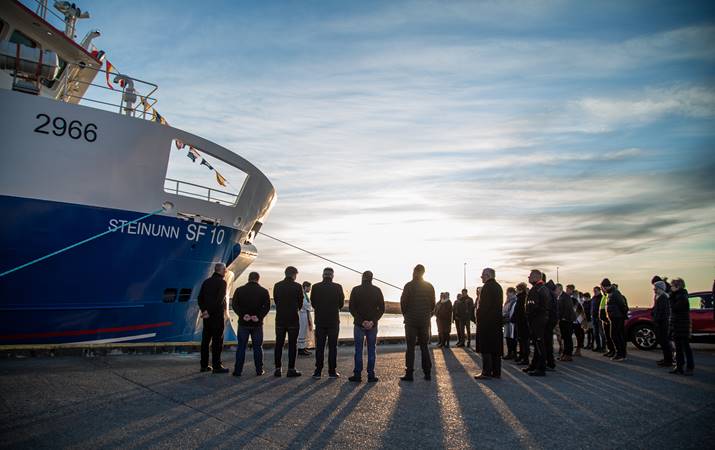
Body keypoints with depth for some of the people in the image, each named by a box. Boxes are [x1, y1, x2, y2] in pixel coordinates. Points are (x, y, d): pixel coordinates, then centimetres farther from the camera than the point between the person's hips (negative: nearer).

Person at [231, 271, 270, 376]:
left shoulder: (239, 290, 3)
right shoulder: (263, 291, 0)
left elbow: (234, 305, -5)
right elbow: (267, 306, -9)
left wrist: (243, 315, -11)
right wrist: (259, 316, -13)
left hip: (243, 323, 1)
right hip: (257, 324, 0)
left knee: (241, 347, 7)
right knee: (257, 347, 8)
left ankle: (238, 370, 7)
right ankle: (259, 370, 10)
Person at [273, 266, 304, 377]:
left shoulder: (277, 286, 2)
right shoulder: (297, 286, -7)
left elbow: (275, 300, 8)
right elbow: (300, 303, 1)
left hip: (280, 318, 3)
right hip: (293, 318, -3)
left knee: (279, 344, 9)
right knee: (292, 345, 2)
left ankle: (277, 369, 10)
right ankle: (291, 369, 3)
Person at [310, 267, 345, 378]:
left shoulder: (316, 287, -5)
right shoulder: (337, 287, -8)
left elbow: (313, 304, 4)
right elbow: (341, 304, 2)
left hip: (320, 321, 1)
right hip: (333, 321, -1)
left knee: (319, 347, 7)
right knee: (333, 347, 6)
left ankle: (318, 371, 8)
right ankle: (332, 371, 7)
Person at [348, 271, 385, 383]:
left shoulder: (355, 290, -2)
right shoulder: (377, 290, 2)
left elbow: (352, 308, -7)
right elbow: (382, 309, -3)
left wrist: (361, 321, -9)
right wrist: (373, 321, -8)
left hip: (359, 324, -1)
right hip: (373, 325, 1)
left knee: (358, 350, 4)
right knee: (371, 350, 7)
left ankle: (357, 375, 4)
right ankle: (371, 375, 6)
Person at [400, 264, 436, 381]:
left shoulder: (409, 286, -9)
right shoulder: (429, 287, 4)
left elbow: (403, 302, -8)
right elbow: (433, 304, 6)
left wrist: (405, 315, 8)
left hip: (411, 320, -4)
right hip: (425, 321, 4)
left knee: (410, 347, 0)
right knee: (424, 347, 12)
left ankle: (409, 374, -1)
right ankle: (427, 373, 11)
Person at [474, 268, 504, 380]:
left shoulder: (487, 287, -14)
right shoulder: (498, 287, 14)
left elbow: (483, 305, -19)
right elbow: (500, 305, 16)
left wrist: (479, 319, -12)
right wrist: (497, 318, 17)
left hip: (486, 321, -9)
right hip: (497, 321, 9)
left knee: (485, 348, -5)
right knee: (496, 347, 11)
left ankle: (486, 372, -5)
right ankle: (496, 372, 15)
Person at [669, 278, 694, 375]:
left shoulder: (682, 297, -16)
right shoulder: (677, 296, 12)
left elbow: (674, 308, -23)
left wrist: (671, 297, -17)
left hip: (682, 326, -9)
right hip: (676, 326, 10)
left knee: (685, 347, -2)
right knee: (678, 347, 13)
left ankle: (690, 368, 4)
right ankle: (679, 366, 19)